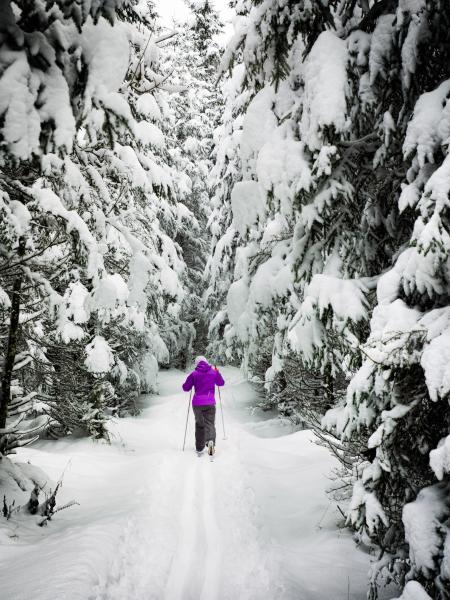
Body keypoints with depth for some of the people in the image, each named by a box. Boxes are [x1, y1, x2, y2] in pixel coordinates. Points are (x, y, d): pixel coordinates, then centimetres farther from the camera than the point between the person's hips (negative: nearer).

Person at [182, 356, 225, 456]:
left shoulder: (194, 374, -2)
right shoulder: (213, 372, 3)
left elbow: (186, 388, 0)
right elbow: (221, 383, 19)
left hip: (197, 403, 0)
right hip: (210, 403, 0)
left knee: (199, 425, 17)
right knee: (210, 424, 0)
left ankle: (199, 448, 19)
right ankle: (210, 441, -29)